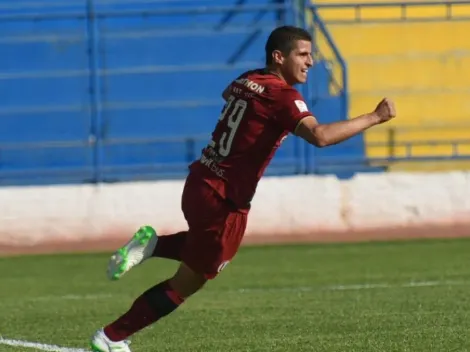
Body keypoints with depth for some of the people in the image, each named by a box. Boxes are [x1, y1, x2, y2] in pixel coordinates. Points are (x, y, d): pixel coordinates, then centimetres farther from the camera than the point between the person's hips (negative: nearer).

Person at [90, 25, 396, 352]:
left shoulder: (245, 81, 9)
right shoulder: (282, 96, -16)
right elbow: (319, 136, -32)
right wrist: (374, 118, -27)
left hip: (199, 184, 8)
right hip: (223, 201, -8)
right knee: (185, 284, 8)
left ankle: (152, 245, 13)